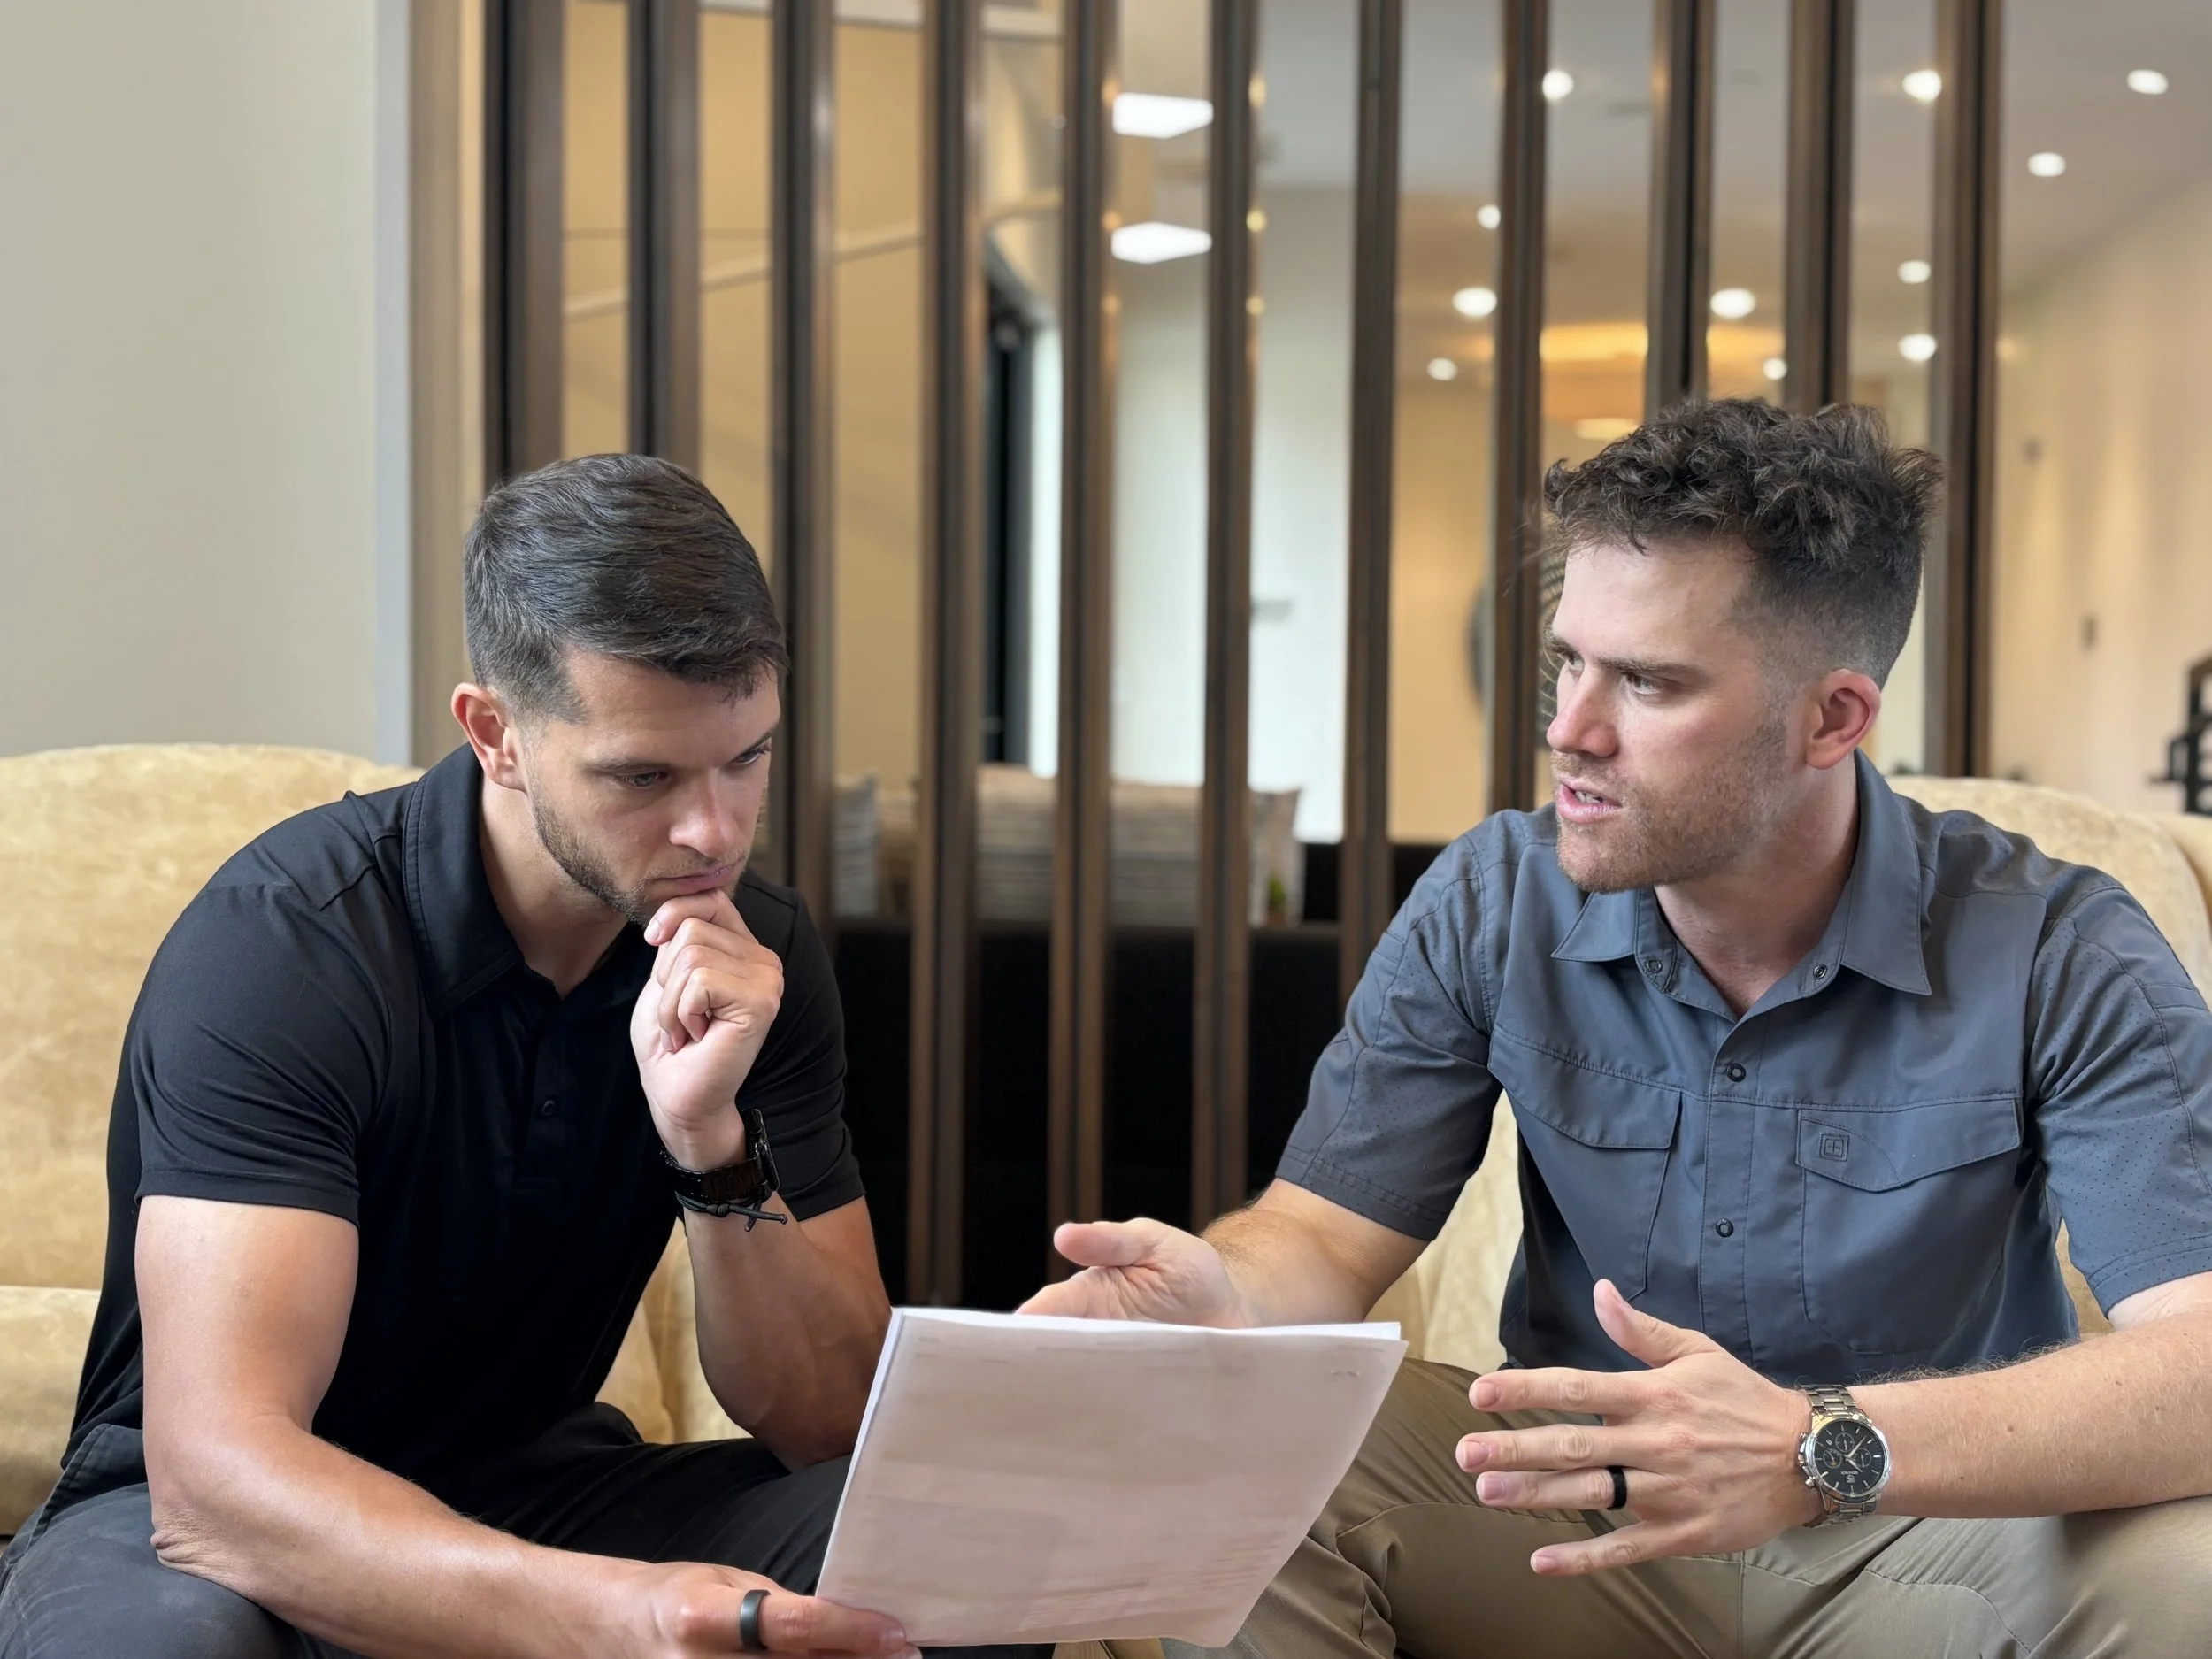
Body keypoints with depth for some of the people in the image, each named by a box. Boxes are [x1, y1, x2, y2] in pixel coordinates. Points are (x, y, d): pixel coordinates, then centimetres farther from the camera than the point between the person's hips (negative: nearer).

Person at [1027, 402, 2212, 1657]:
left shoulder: (2061, 961, -15)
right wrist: (1223, 1295, -31)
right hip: (1578, 1506, 1)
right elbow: (1330, 1235, -4)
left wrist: (1825, 1450, -44)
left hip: (1944, 1526, 0)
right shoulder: (1493, 906, -4)